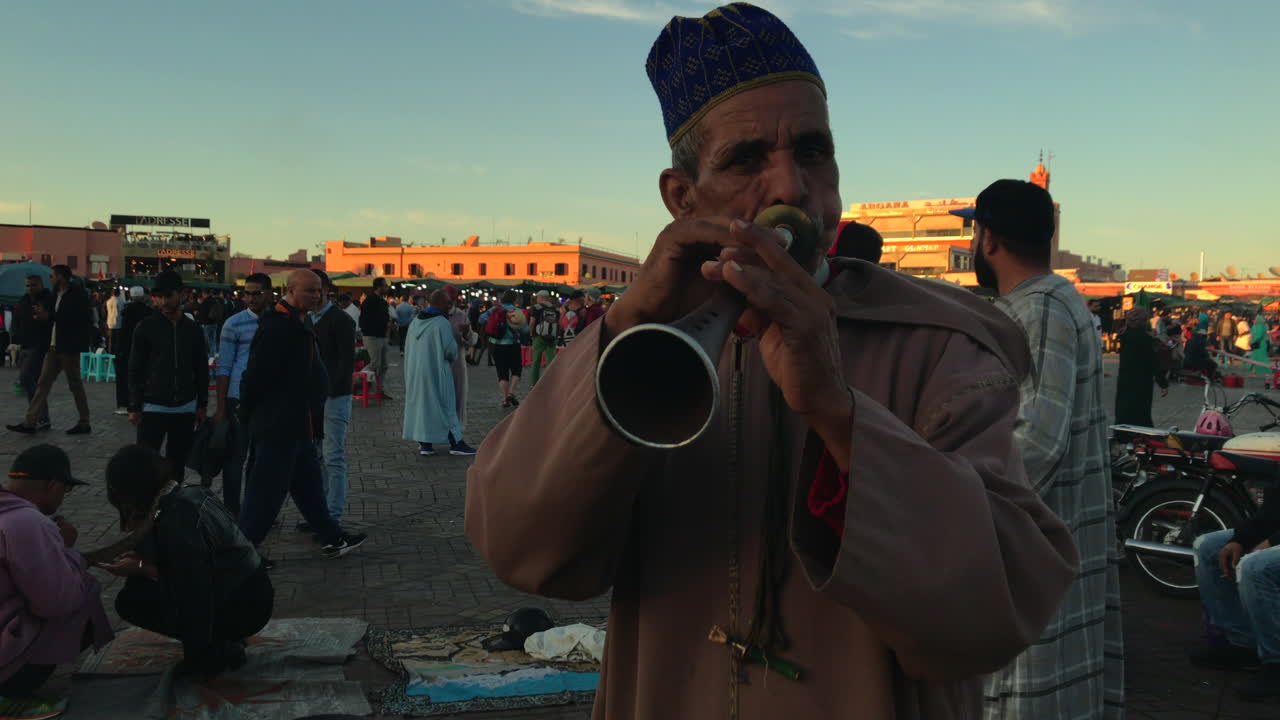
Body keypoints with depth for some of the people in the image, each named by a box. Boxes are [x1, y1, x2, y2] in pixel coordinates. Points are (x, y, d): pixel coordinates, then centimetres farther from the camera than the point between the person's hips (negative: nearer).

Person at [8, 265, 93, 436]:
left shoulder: (77, 294, -11)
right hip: (54, 346, 8)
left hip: (68, 347, -8)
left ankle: (84, 423, 10)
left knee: (75, 385, 0)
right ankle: (30, 422, 6)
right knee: (43, 383, 5)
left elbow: (77, 319, -18)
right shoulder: (57, 294, 14)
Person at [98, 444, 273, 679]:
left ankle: (217, 651, 0)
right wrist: (142, 558, 4)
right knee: (139, 585, 14)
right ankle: (220, 641, 15)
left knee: (130, 600, -6)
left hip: (243, 608, -9)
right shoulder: (186, 495, 3)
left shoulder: (177, 519, -23)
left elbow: (188, 589, -20)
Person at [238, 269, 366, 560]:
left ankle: (332, 539, 28)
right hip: (278, 427, -10)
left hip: (297, 426, 10)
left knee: (309, 484, 17)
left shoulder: (295, 325, 14)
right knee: (267, 490, -1)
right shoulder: (276, 327, -20)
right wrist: (248, 414, -13)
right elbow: (256, 375, -22)